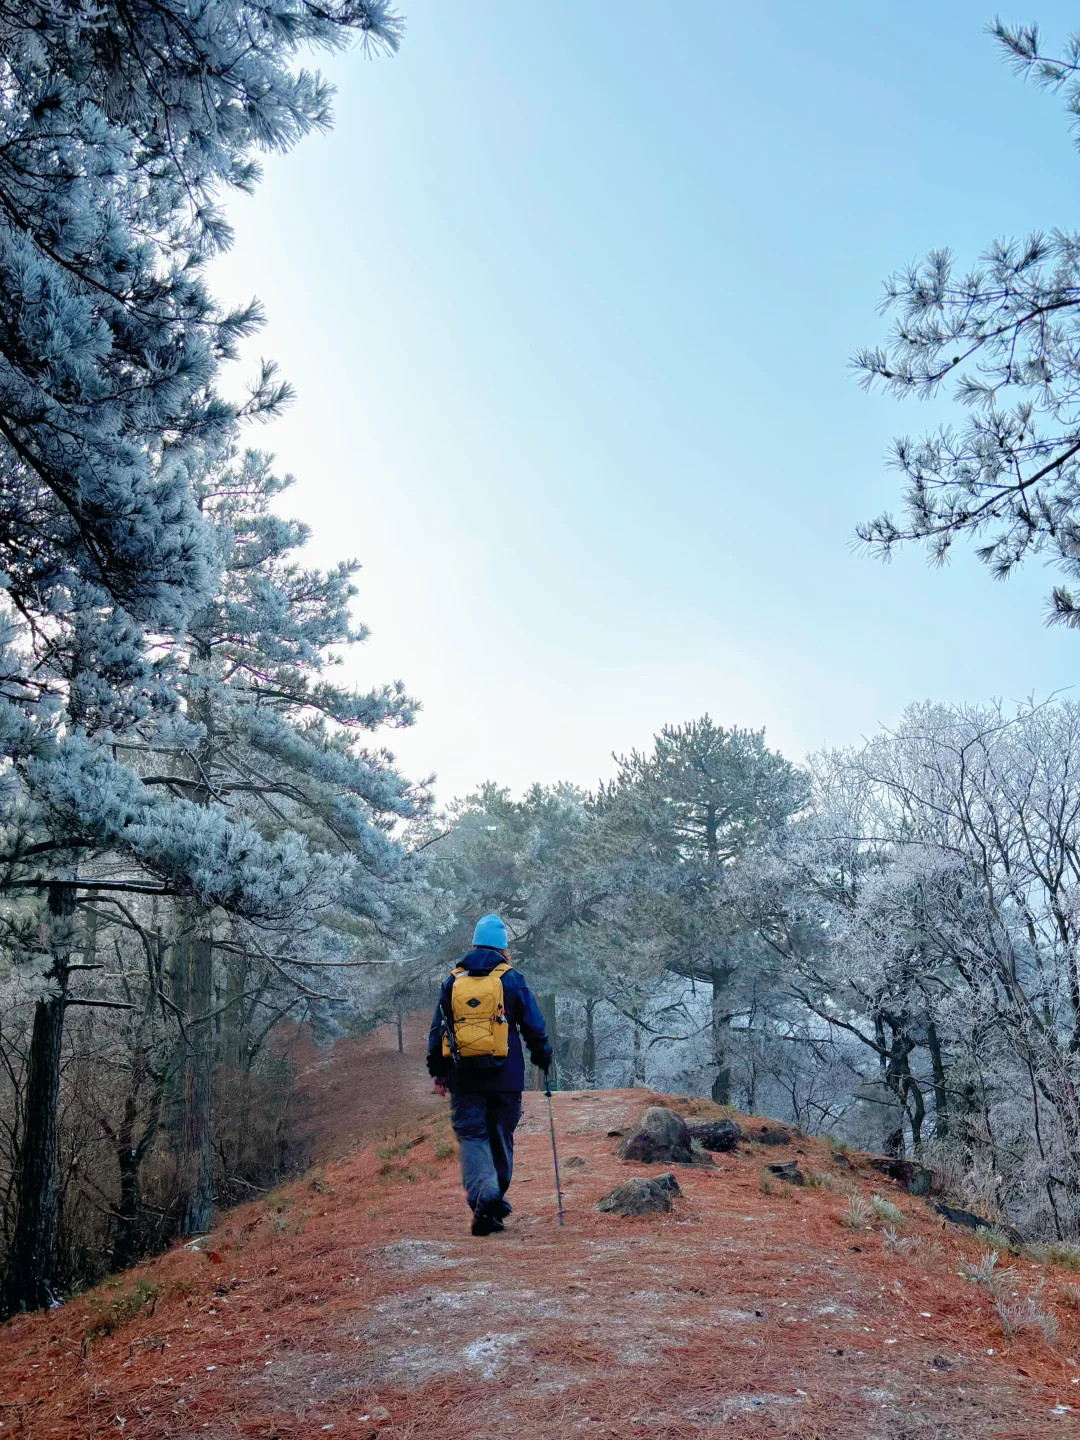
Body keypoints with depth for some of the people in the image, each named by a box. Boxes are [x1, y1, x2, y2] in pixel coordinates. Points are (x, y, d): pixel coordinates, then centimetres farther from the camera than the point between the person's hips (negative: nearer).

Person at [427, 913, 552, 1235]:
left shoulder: (452, 981, 7)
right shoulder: (512, 979, 1)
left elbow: (437, 1030, 10)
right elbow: (534, 1027, 3)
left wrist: (437, 1071, 17)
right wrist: (543, 1060, 17)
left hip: (463, 1076, 1)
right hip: (505, 1076, -1)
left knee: (471, 1136, 2)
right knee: (501, 1137, 13)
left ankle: (483, 1194, -17)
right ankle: (495, 1200, 20)